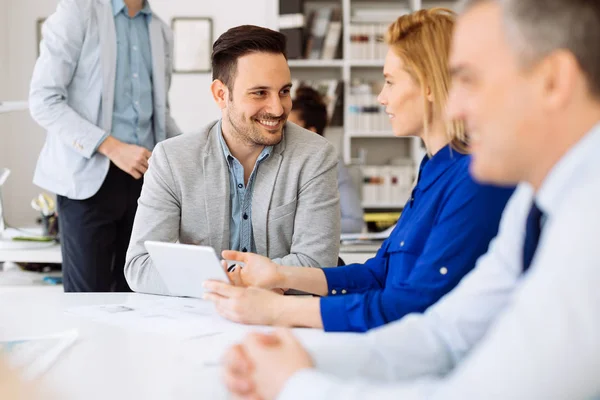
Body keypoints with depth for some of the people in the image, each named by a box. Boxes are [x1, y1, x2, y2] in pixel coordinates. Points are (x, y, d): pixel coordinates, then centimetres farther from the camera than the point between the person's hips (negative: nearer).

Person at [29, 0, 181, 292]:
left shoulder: (161, 32, 13)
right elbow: (43, 101, -11)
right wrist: (112, 147, -18)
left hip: (144, 174, 5)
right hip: (90, 177, -5)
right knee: (87, 299, -4)